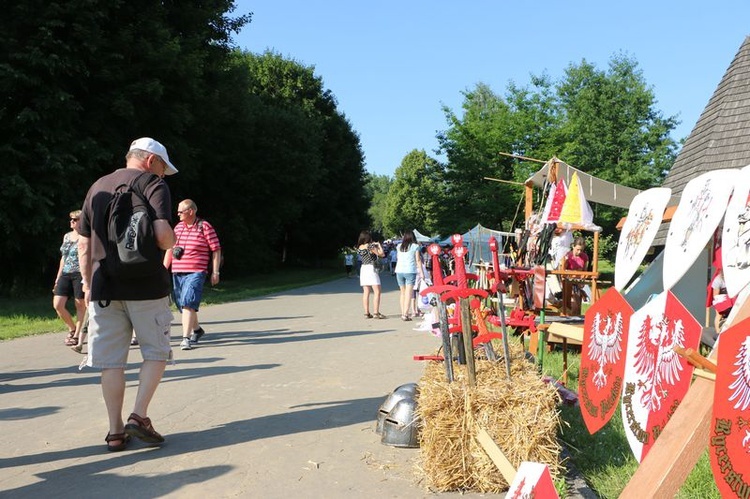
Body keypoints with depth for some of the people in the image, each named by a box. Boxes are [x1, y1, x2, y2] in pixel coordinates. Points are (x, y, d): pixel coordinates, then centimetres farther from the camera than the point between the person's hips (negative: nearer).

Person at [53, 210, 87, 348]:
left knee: (80, 306, 0)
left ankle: (77, 335, 11)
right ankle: (72, 328, 19)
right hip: (65, 274, 6)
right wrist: (58, 277, 18)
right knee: (57, 305, -2)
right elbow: (64, 257, 22)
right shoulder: (67, 236, 17)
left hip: (80, 274, -6)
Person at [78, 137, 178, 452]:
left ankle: (116, 431, 12)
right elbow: (163, 235, -19)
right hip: (146, 287, -5)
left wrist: (87, 284, 22)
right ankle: (139, 416, -1)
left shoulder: (97, 187, 15)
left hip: (103, 288, 5)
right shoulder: (153, 185, -4)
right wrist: (172, 242, 3)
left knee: (111, 361, 8)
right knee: (156, 352, 10)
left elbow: (84, 243, 16)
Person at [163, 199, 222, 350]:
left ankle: (186, 338, -16)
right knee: (182, 305, 12)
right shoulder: (178, 227, 14)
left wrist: (215, 272, -7)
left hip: (196, 273, -6)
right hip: (177, 273, 6)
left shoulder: (205, 227, -3)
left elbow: (216, 250, -3)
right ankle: (197, 330, 33)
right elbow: (170, 249, 21)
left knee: (188, 304, -17)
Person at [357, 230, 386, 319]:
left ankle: (367, 313, 7)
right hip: (371, 268, -7)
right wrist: (379, 245, 7)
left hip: (363, 269, 7)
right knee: (377, 292, -4)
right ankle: (376, 312, -10)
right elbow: (382, 254, -6)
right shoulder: (370, 246, -12)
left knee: (366, 292, 7)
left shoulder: (359, 247, 7)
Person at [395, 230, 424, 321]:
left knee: (403, 292, 14)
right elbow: (418, 260, -3)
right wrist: (421, 272, 2)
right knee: (408, 293, -6)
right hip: (410, 271, -4)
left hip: (399, 271, 4)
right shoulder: (415, 246, -1)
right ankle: (405, 314, -13)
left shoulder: (399, 246, 9)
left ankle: (403, 313, 15)